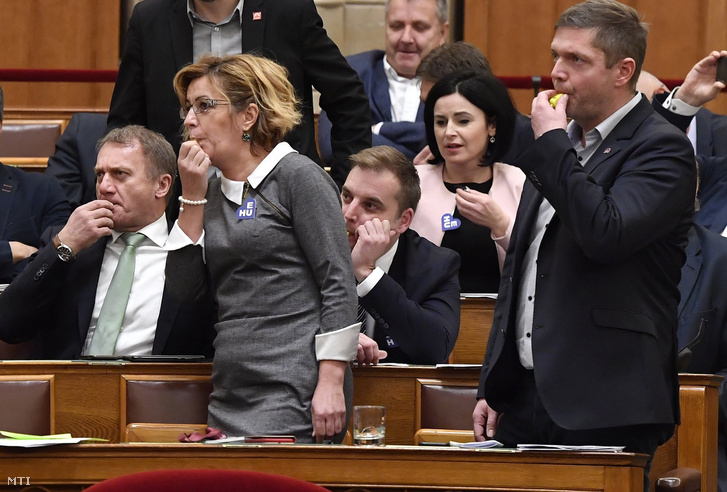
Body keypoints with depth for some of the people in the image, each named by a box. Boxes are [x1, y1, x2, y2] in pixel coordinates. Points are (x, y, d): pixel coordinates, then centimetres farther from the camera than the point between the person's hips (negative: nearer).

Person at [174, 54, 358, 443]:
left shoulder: (297, 176, -3)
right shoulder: (213, 194, 18)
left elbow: (338, 283, -9)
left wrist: (331, 385, -17)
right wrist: (192, 195, 5)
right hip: (231, 394, 7)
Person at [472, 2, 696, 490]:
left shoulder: (662, 149, -7)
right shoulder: (563, 145, 18)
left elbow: (606, 234, -26)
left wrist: (553, 144, -16)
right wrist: (494, 387, 19)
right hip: (526, 397, 7)